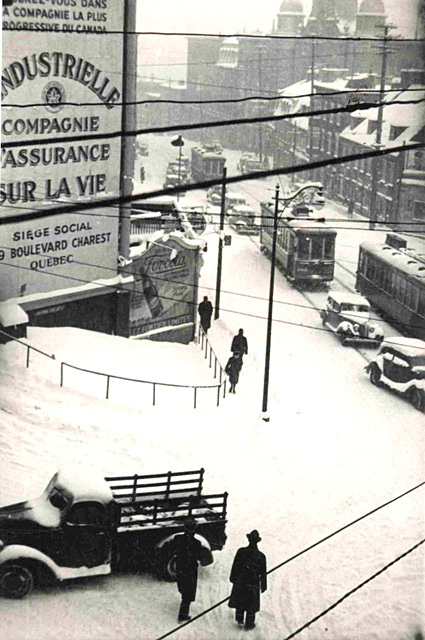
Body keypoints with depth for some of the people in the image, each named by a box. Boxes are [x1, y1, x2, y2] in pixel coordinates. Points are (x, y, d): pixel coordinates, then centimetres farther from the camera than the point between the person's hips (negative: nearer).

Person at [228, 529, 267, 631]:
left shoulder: (241, 551, -16)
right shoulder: (261, 556, -18)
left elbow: (235, 566, -6)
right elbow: (263, 573, -9)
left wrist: (233, 578, 9)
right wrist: (263, 586, 4)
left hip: (240, 582, 2)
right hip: (253, 584, -2)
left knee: (240, 601, 22)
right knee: (251, 604, 15)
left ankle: (239, 620, 35)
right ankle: (249, 624, 26)